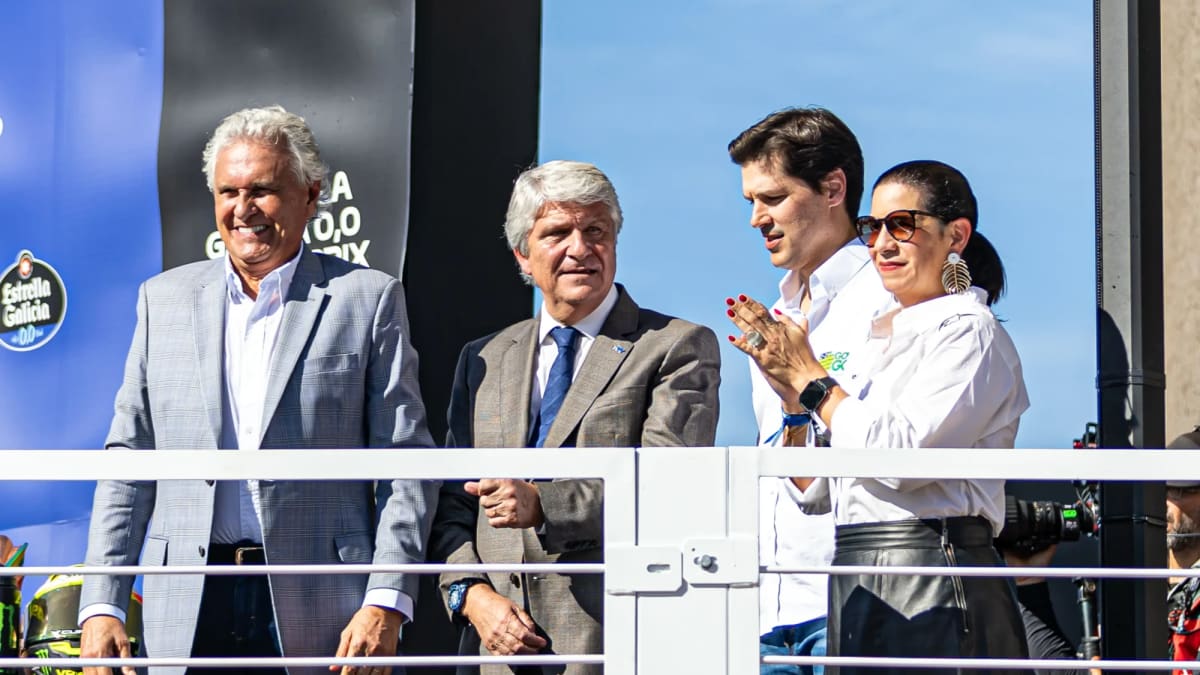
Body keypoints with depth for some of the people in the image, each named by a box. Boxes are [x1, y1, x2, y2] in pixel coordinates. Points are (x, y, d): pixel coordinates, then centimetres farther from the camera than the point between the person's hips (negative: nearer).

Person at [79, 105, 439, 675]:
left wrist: (386, 604, -10)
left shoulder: (368, 299, 4)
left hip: (318, 608, -2)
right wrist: (102, 606, 2)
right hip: (187, 616, 2)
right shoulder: (163, 300, 12)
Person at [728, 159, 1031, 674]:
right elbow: (818, 492, 16)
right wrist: (789, 392, 2)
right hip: (857, 588, 7)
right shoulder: (881, 338, 19)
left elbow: (901, 454, -19)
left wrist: (810, 378, -8)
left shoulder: (969, 333, -4)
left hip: (931, 589, -7)